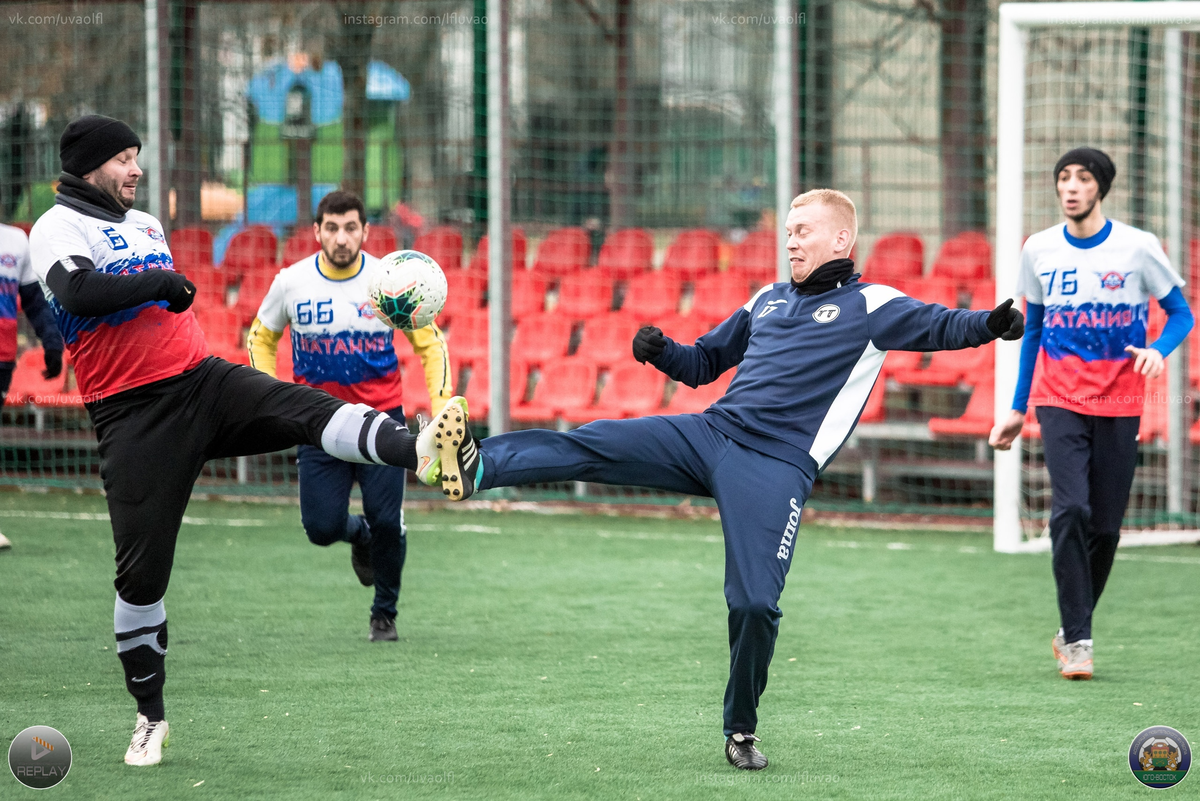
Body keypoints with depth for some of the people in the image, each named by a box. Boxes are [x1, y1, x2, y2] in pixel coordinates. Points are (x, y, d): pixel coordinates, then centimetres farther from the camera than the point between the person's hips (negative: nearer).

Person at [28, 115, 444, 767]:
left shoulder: (146, 223, 19)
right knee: (141, 568, -4)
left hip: (202, 380, 5)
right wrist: (160, 282, -17)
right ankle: (149, 716, 8)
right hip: (134, 416, -5)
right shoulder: (58, 228, -6)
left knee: (308, 409, -23)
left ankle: (419, 452, -48)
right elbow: (78, 292, -26)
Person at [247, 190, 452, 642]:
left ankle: (385, 613, 16)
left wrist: (440, 408, -9)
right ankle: (359, 536, 33)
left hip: (381, 416, -1)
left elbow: (431, 344, 2)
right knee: (322, 528, -6)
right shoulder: (291, 282, -6)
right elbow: (261, 337, 12)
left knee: (386, 522, -10)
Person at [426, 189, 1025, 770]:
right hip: (711, 433, 5)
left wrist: (991, 325, -32)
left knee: (754, 603, -12)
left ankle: (742, 730, 8)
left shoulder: (869, 307, 4)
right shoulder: (768, 300, 23)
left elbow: (939, 327, -11)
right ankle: (475, 466, -31)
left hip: (777, 469, -5)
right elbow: (704, 363, 31)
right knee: (592, 446, -15)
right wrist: (661, 352, 9)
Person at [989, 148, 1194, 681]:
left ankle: (1073, 630, 22)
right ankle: (1077, 639, -13)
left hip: (1119, 405, 0)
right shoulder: (1038, 251, 4)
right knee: (1070, 510, -17)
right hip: (1059, 400, 0)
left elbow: (1180, 313, 4)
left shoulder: (1138, 248, -3)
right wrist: (1017, 408, 15)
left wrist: (1159, 350, -18)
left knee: (1105, 526, 2)